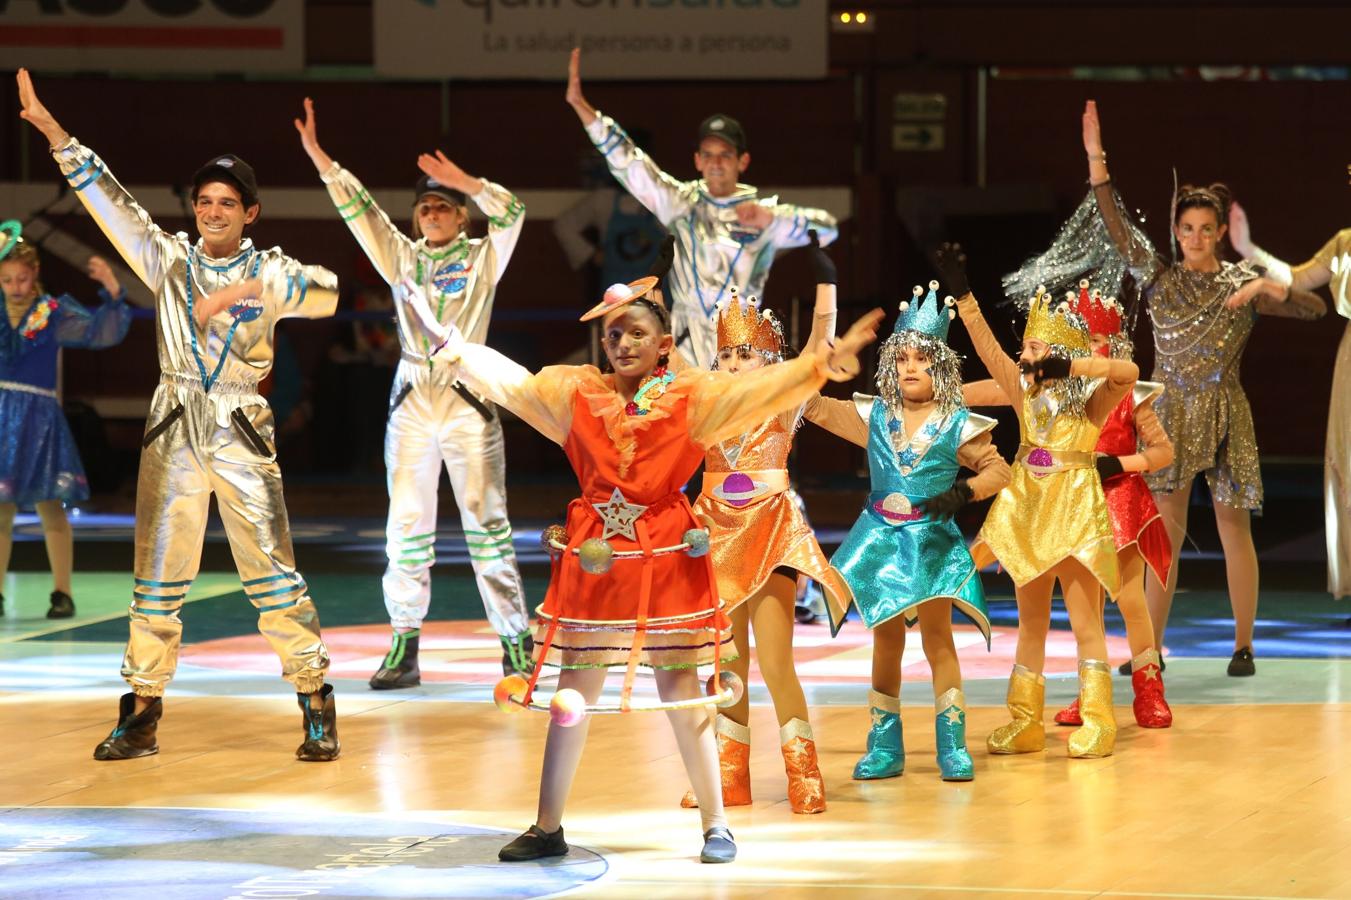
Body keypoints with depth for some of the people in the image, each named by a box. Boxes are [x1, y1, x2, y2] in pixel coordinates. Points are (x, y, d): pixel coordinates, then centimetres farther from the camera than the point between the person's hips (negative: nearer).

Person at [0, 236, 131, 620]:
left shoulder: (54, 312, -2)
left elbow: (102, 332, -9)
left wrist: (113, 293, -22)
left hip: (38, 416, -3)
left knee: (50, 506, 0)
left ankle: (62, 593, 6)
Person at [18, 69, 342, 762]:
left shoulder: (267, 272, 1)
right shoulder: (167, 261, 7)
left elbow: (326, 293, -17)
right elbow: (109, 201, 2)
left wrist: (240, 291, -25)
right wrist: (52, 131, -4)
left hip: (241, 432, -2)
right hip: (174, 431, 2)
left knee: (272, 574, -5)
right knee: (157, 574, 3)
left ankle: (317, 708, 2)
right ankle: (142, 714, 9)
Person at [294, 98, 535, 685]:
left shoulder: (482, 258, 5)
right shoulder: (401, 257, 13)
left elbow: (510, 212, -11)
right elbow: (357, 208, 6)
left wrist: (462, 181, -25)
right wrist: (316, 153, -4)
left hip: (468, 399, -3)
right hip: (411, 397, 4)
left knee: (487, 522, -5)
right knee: (406, 525, 2)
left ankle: (516, 642, -2)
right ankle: (404, 647, 4)